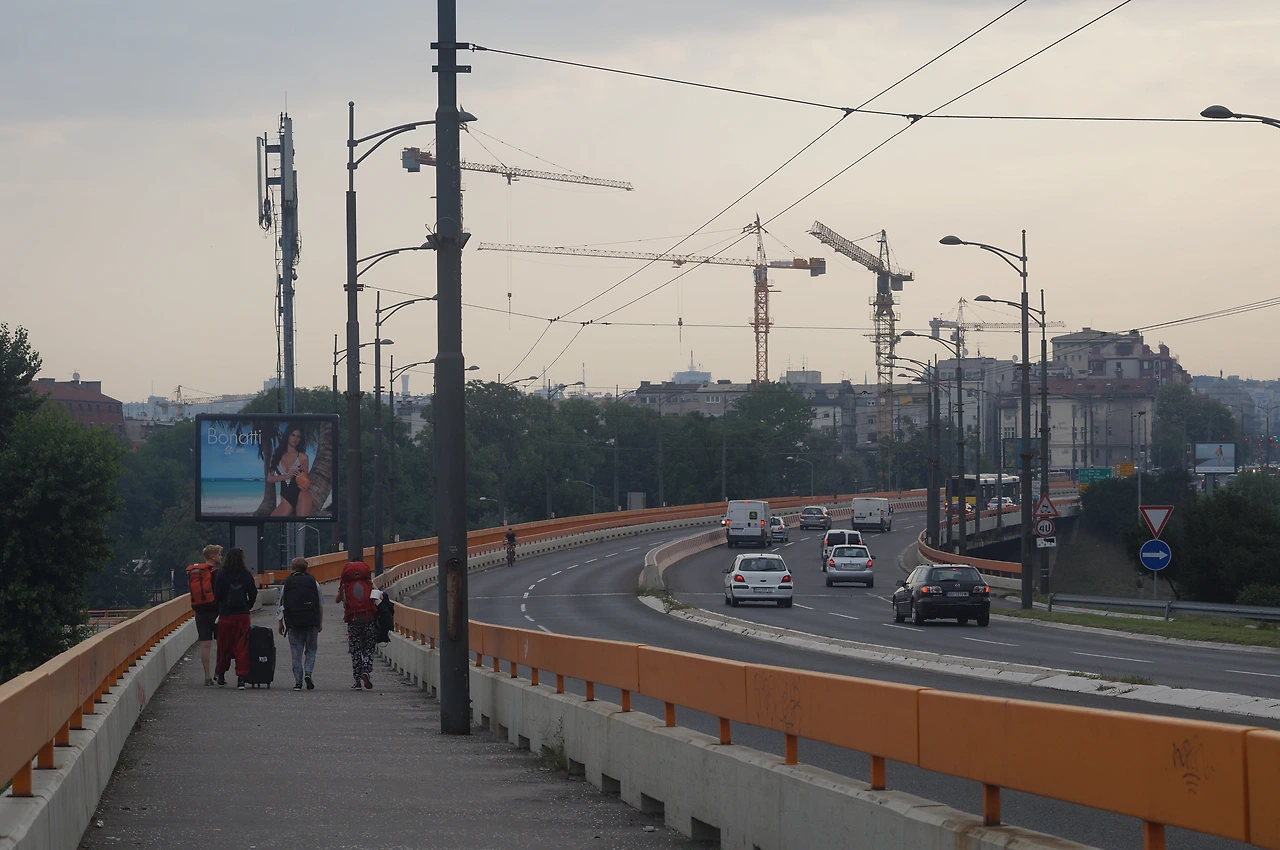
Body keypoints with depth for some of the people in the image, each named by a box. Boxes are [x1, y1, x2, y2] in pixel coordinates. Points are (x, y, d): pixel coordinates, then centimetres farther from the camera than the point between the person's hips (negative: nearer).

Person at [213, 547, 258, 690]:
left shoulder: (221, 575, -6)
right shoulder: (246, 575, -4)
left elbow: (217, 594, -5)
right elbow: (253, 593, 0)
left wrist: (220, 609, 11)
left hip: (225, 615, 0)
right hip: (242, 615, 0)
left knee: (224, 646, 12)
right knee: (241, 646, 2)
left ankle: (221, 675, 22)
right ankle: (241, 677, -6)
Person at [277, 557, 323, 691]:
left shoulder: (287, 583, 3)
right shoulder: (313, 582, 4)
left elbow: (281, 606, 6)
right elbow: (321, 605, 5)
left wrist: (281, 624, 14)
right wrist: (320, 623, 12)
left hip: (293, 622, 0)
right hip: (312, 623, 0)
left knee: (296, 653, 4)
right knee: (310, 650, 11)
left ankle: (298, 681, 1)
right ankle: (308, 673, -11)